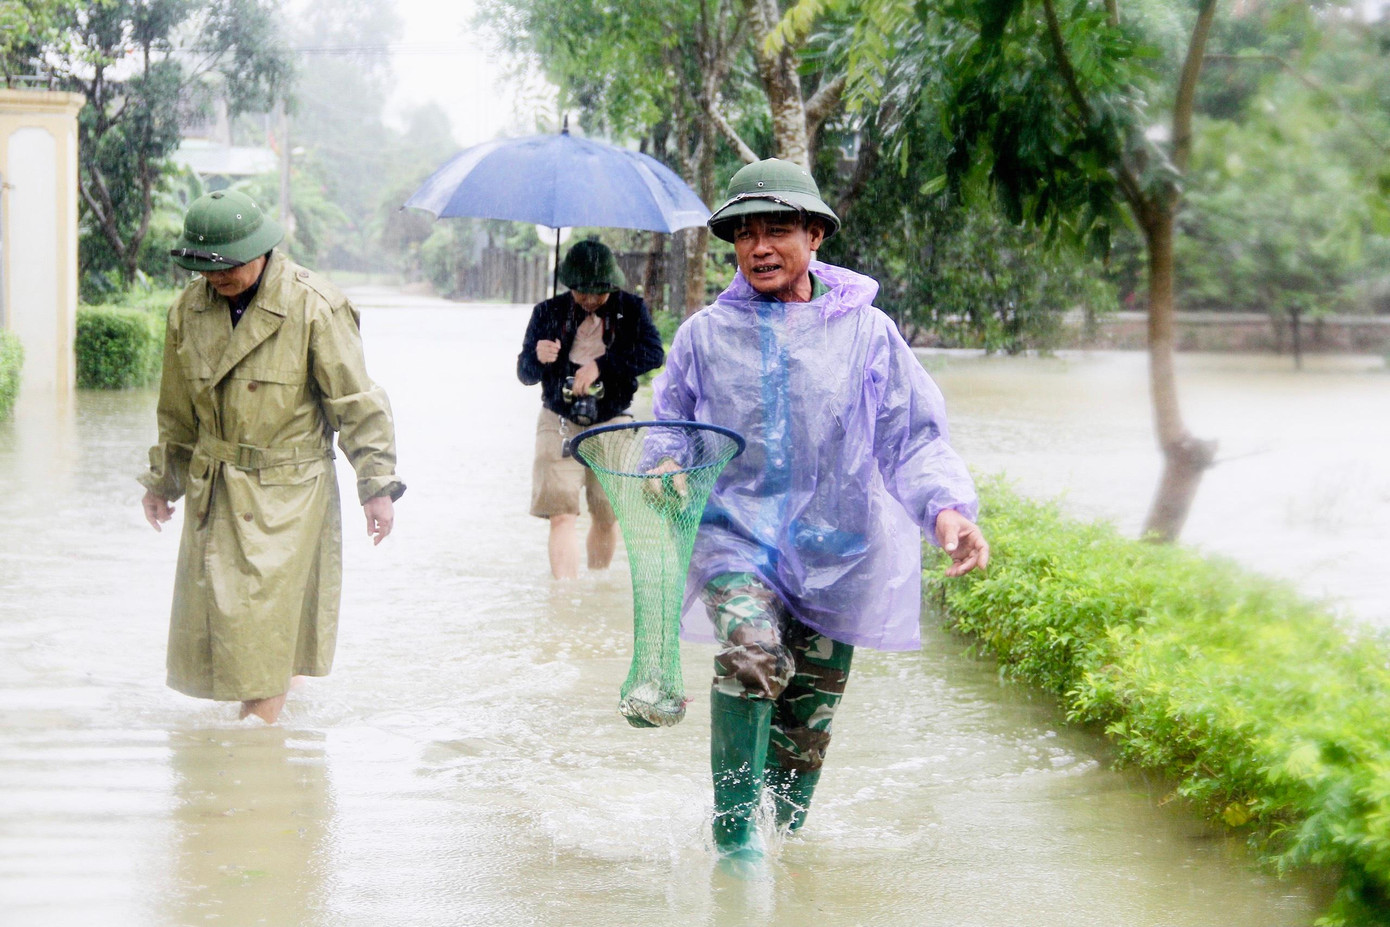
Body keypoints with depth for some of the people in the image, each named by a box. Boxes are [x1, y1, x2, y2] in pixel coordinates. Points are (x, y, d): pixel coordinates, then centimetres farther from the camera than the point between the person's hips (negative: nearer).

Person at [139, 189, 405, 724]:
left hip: (287, 490, -5)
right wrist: (162, 481, 22)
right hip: (214, 490, 5)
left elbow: (356, 405, -8)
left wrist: (377, 486, -9)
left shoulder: (314, 308, -12)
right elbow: (177, 411, 16)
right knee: (205, 616, 7)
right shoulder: (189, 309, 3)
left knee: (263, 625, -7)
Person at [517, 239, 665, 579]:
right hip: (560, 423, -1)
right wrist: (538, 357, -19)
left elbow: (654, 353, -15)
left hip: (612, 424, 1)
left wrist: (601, 364, -24)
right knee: (562, 515, -14)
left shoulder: (631, 309, 1)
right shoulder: (548, 313, 3)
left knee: (607, 517, 7)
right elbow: (524, 374, 5)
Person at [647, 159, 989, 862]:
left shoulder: (866, 331, 0)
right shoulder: (705, 334, 3)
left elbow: (914, 441, 1)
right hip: (736, 535, -1)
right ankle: (734, 835, -21)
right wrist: (667, 468, -9)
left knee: (806, 731, 11)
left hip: (835, 550, 1)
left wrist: (947, 508, -18)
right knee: (750, 651, -30)